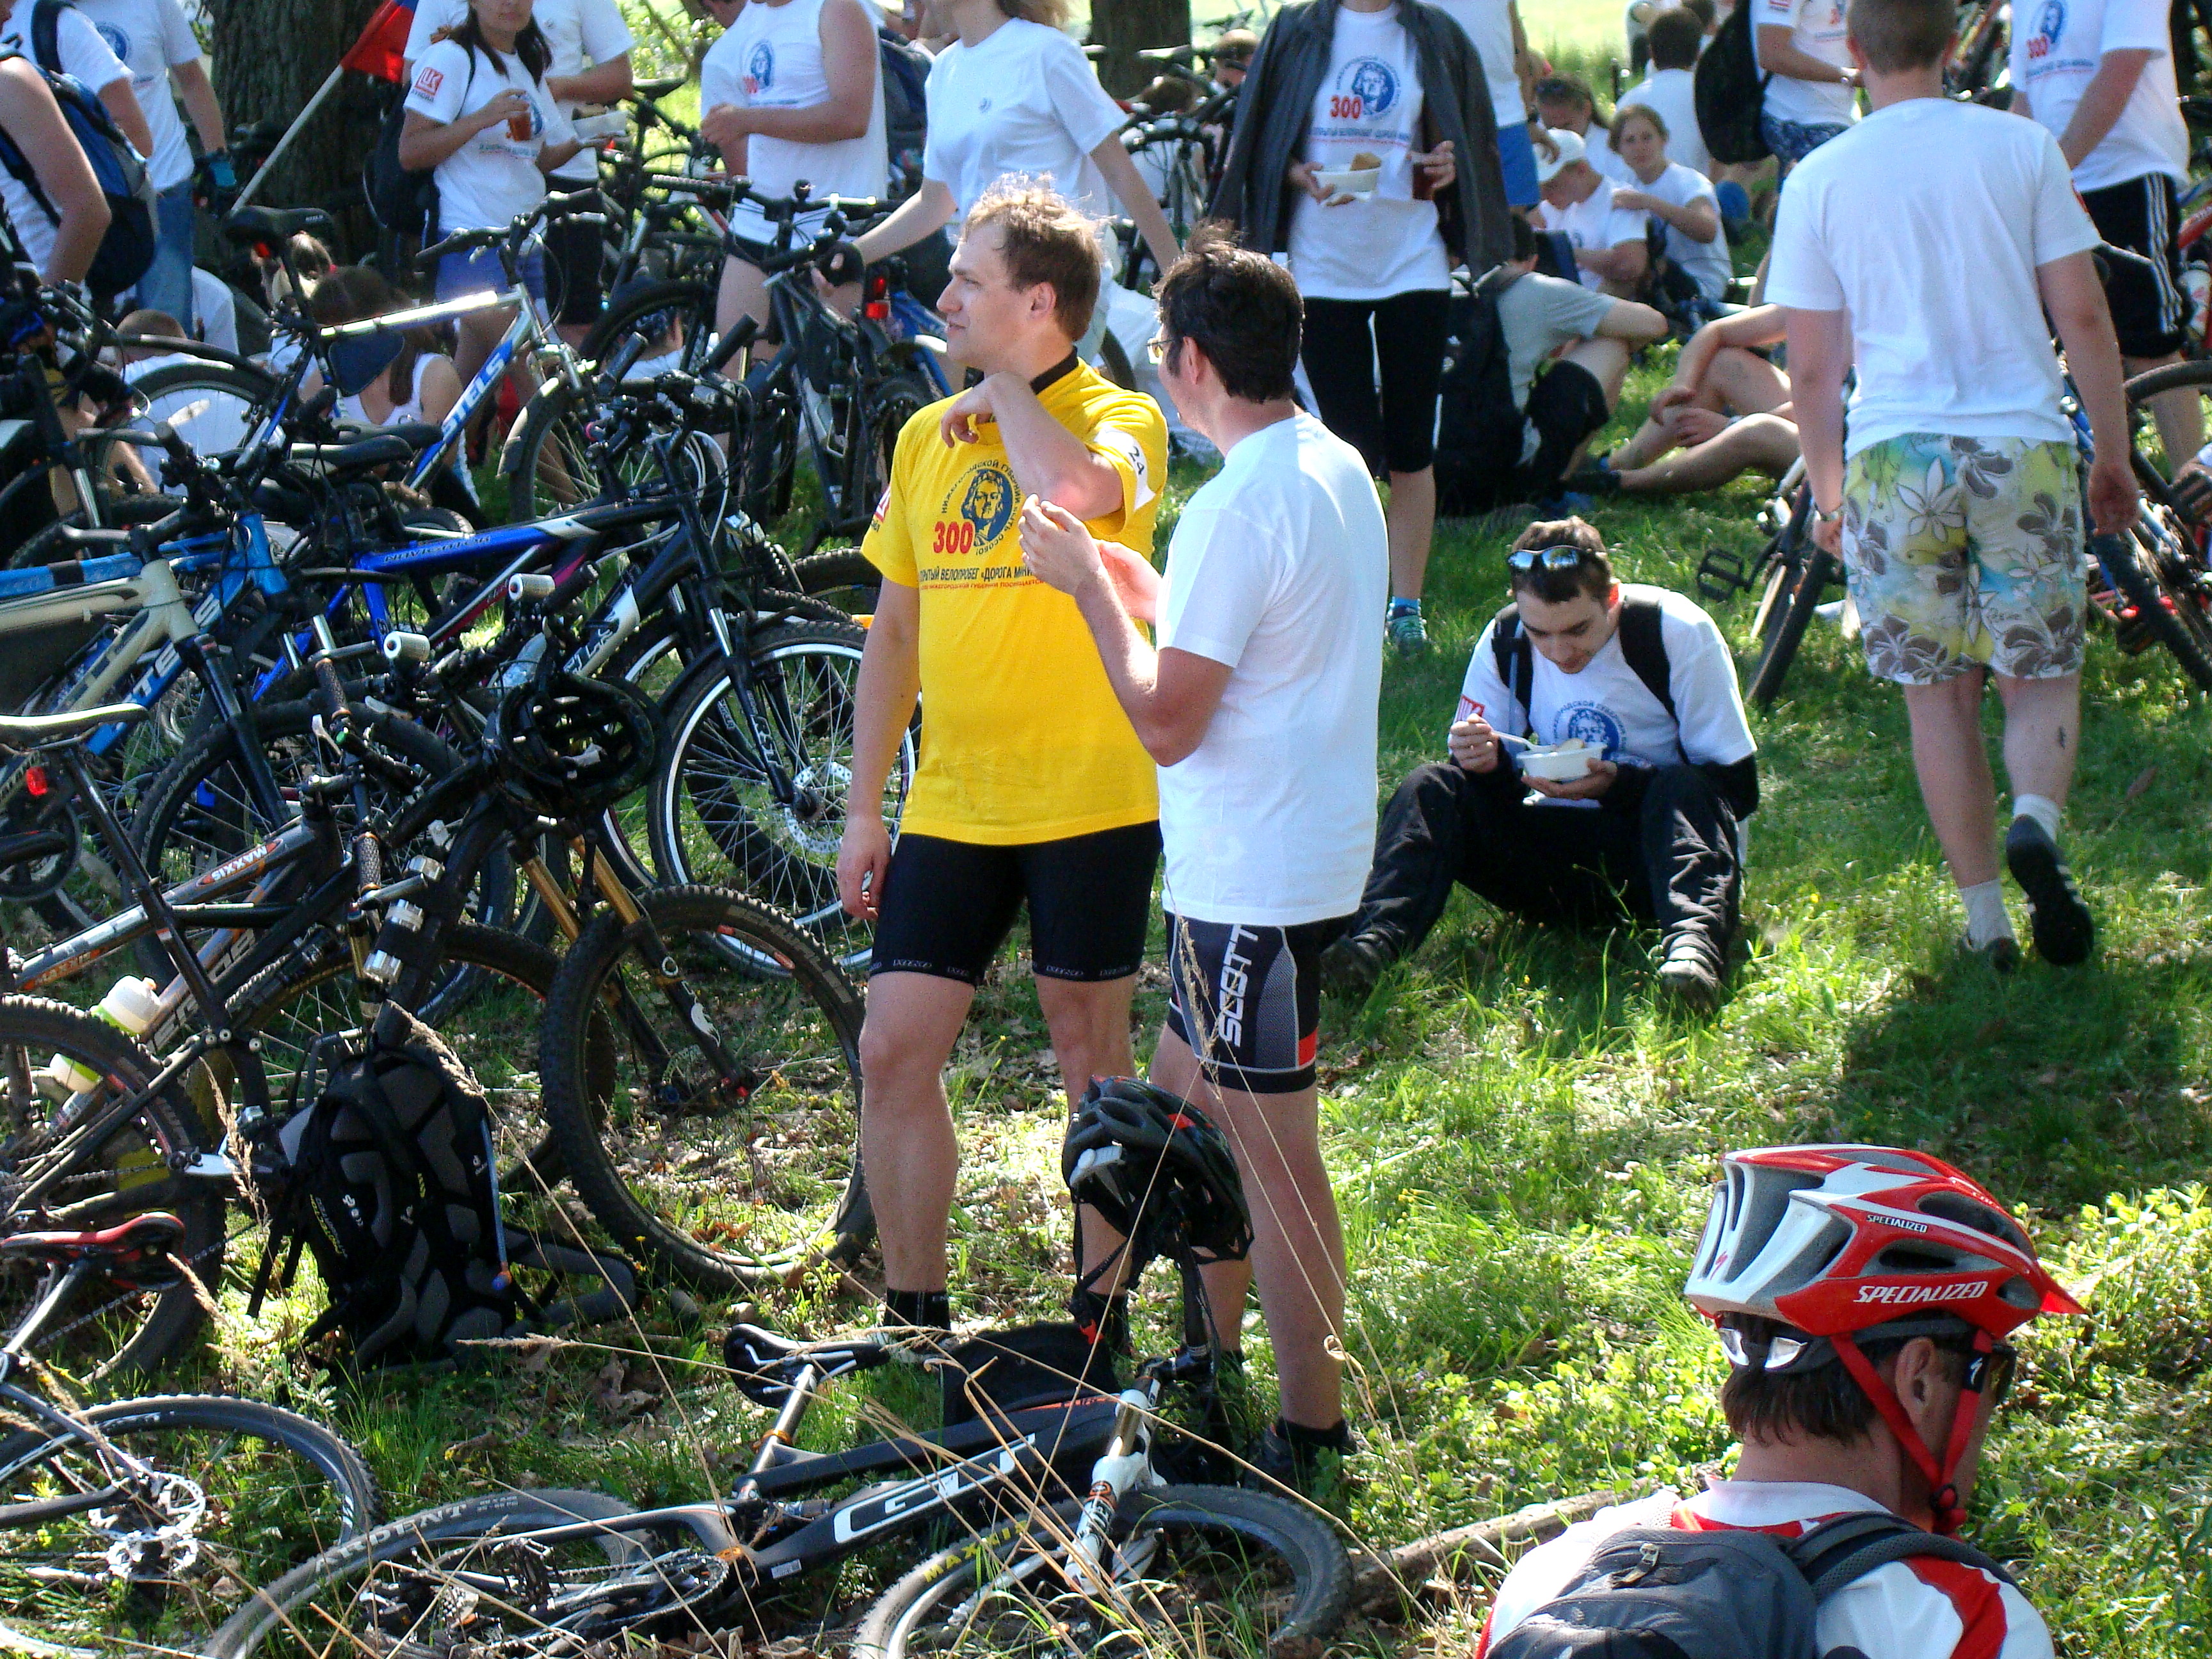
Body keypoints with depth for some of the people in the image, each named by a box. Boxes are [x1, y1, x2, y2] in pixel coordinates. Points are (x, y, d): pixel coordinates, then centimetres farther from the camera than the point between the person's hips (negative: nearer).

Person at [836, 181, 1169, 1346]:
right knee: (893, 1052, 1)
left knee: (1091, 1054, 6)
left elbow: (1072, 490, -35)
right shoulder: (926, 436, 10)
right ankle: (915, 1319, 14)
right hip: (951, 804, 5)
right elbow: (895, 628, 15)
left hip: (1089, 801, -5)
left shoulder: (1118, 420, -8)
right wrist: (863, 806, 12)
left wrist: (1005, 388, -16)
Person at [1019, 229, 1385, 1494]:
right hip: (1313, 851, 10)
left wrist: (1091, 588, -12)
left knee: (1272, 1154, -1)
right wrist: (1154, 598, 14)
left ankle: (1312, 1432, 7)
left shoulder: (1240, 508, -22)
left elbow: (1166, 720, -22)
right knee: (1185, 1101, 22)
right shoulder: (1340, 467, 9)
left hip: (1253, 879, -10)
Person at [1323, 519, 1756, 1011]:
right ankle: (1372, 942, -43)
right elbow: (1497, 788, 4)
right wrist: (1485, 763, -21)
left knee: (1682, 790, -35)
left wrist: (1619, 785, -27)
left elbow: (1738, 786, -13)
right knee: (1432, 789, -18)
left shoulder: (1679, 634, -14)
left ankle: (1694, 943, -59)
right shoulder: (1504, 642, -3)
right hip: (1560, 855, 3)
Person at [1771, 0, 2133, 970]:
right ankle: (2036, 822, -19)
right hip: (2024, 444, 0)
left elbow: (1811, 369, 6)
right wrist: (2114, 455, 12)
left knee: (1937, 692, 10)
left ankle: (1985, 916, 7)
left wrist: (1827, 494, 18)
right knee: (2042, 674, 11)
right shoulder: (2021, 147, 3)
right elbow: (2083, 317, 2)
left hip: (1893, 456, 0)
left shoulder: (1819, 180, 4)